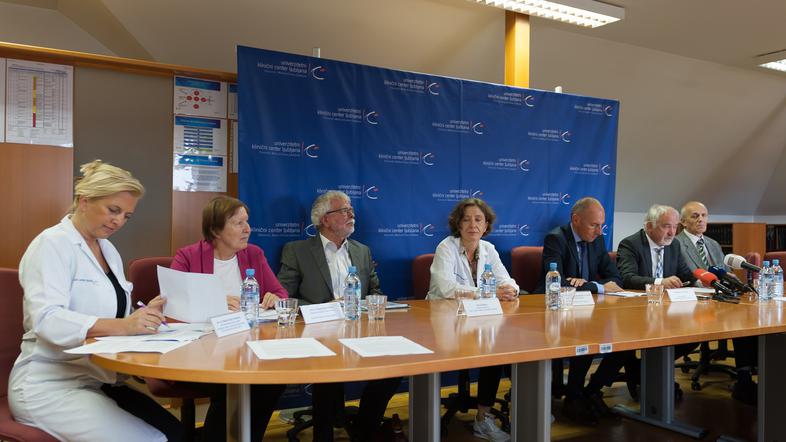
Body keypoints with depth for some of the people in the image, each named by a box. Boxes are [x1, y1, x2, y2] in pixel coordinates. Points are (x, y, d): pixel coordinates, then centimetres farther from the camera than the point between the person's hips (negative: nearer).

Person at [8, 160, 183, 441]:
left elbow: (112, 316, 11)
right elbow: (47, 320, -24)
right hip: (50, 386, -7)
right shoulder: (52, 244, -10)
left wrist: (144, 316, -11)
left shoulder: (108, 250, 14)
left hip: (97, 382, 7)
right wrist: (120, 326, -37)